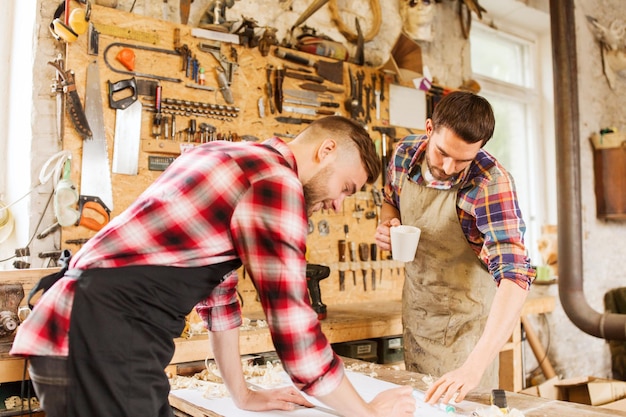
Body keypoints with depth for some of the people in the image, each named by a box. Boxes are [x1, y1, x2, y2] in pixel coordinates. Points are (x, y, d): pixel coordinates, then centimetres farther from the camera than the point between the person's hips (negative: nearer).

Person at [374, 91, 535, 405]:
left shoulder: (491, 183, -28)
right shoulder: (405, 153, -11)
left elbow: (514, 274, -36)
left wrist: (475, 366, -46)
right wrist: (387, 225, -14)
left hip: (465, 317, -5)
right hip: (415, 308, 5)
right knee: (416, 400, 21)